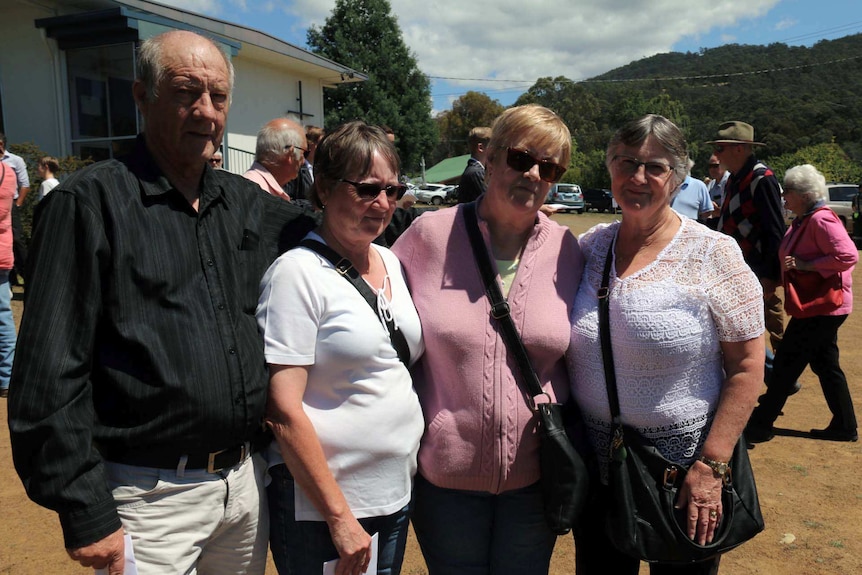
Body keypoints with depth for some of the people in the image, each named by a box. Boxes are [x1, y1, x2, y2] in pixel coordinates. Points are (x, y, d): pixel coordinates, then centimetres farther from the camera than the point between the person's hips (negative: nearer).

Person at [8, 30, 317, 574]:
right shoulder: (91, 201, -9)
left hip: (247, 482, 6)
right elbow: (49, 376, -12)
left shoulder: (247, 201, 7)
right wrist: (85, 514, -13)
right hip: (153, 494, -5)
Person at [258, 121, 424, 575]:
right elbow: (283, 410, -18)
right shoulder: (297, 272, -16)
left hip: (398, 493, 7)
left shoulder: (390, 261, 5)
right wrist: (339, 516, -16)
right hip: (321, 505, -6)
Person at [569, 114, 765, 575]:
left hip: (683, 470, -3)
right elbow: (561, 349, 9)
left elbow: (746, 367, -10)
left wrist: (710, 466, -15)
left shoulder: (713, 255, -10)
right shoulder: (588, 248, 1)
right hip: (595, 467, 3)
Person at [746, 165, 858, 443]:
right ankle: (844, 427, 26)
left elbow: (848, 255, -27)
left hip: (821, 307, -10)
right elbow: (793, 256, 22)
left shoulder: (822, 220, -19)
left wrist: (805, 265, -25)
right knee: (825, 365, 16)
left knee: (786, 366, -4)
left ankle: (760, 425, 5)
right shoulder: (803, 221, 12)